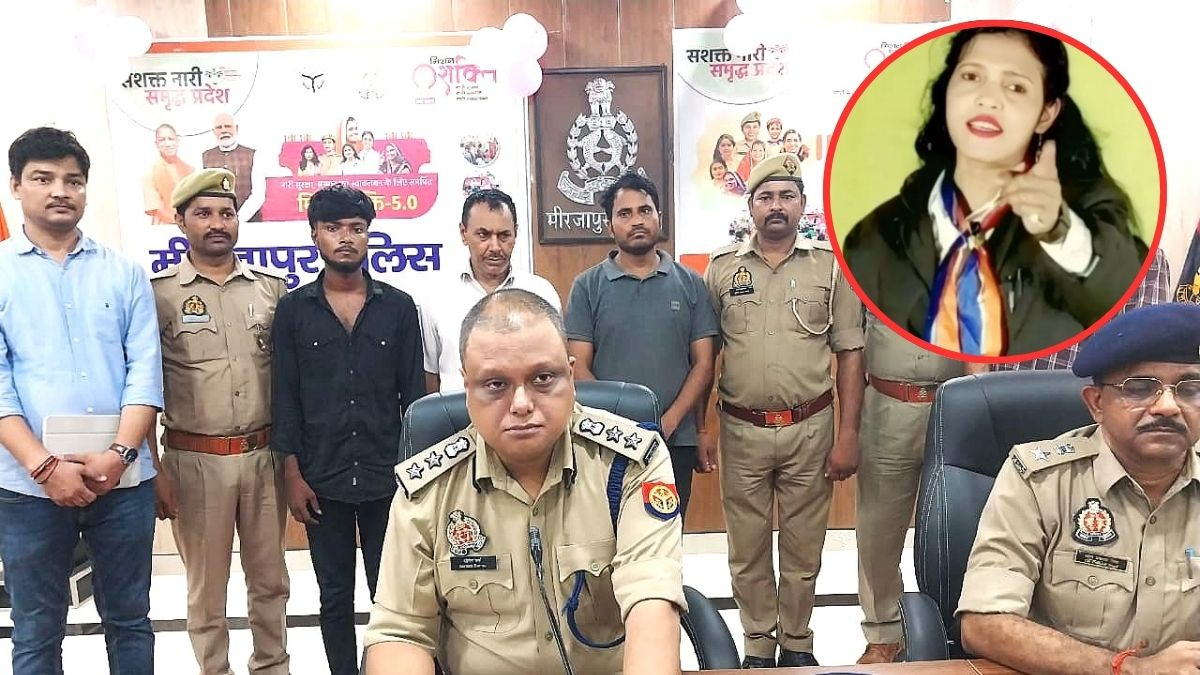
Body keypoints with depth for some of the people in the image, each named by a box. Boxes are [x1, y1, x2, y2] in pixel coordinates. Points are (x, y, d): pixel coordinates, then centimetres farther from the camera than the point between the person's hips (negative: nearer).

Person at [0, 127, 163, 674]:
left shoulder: (123, 272, 6)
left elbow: (145, 371, 0)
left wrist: (119, 453, -13)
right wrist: (46, 466, -15)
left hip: (123, 479, 1)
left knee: (129, 620, 14)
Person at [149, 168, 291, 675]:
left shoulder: (272, 288, 5)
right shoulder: (159, 293, -2)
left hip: (264, 455, 2)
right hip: (195, 460, -2)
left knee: (269, 579, 14)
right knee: (206, 587, 10)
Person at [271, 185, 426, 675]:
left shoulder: (398, 306, 2)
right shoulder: (293, 309, 2)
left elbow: (412, 393, 3)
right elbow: (286, 397, 1)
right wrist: (292, 474, -3)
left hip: (387, 476, 0)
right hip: (322, 479, 0)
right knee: (335, 597, 12)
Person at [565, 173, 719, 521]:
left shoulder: (690, 284, 6)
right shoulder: (588, 286, 2)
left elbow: (703, 364, 3)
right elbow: (578, 368, -3)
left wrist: (668, 422, -10)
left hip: (676, 442, 1)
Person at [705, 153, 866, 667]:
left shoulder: (830, 266, 1)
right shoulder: (721, 268, 4)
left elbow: (850, 355, 1)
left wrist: (848, 436, -4)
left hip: (810, 428, 0)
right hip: (742, 430, 1)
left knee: (803, 547, 11)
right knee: (747, 548, 11)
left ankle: (797, 642, 30)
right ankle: (758, 645, 28)